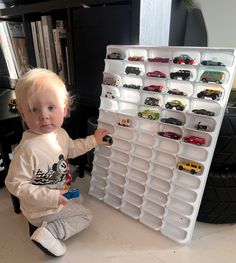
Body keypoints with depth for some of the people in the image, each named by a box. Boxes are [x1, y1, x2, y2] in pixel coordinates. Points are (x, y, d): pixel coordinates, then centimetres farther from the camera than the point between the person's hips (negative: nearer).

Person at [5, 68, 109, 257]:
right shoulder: (27, 149, -37)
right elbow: (15, 184, -29)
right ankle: (49, 233, 3)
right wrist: (50, 197, -31)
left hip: (60, 198, 8)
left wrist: (93, 140, 7)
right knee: (86, 216, 7)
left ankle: (49, 231, 25)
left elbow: (71, 149, 10)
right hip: (41, 210, -7)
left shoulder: (60, 133, -12)